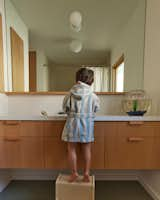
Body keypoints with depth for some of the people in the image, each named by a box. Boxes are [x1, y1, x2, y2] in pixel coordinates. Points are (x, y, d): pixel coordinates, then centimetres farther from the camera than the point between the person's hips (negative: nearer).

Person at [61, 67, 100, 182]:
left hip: (73, 123, -1)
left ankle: (74, 173, 21)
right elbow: (96, 109, 3)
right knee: (87, 149, 14)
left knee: (72, 149, 13)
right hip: (87, 124, 1)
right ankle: (87, 173, 21)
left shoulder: (71, 94, -8)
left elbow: (65, 108, 0)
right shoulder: (93, 96, -9)